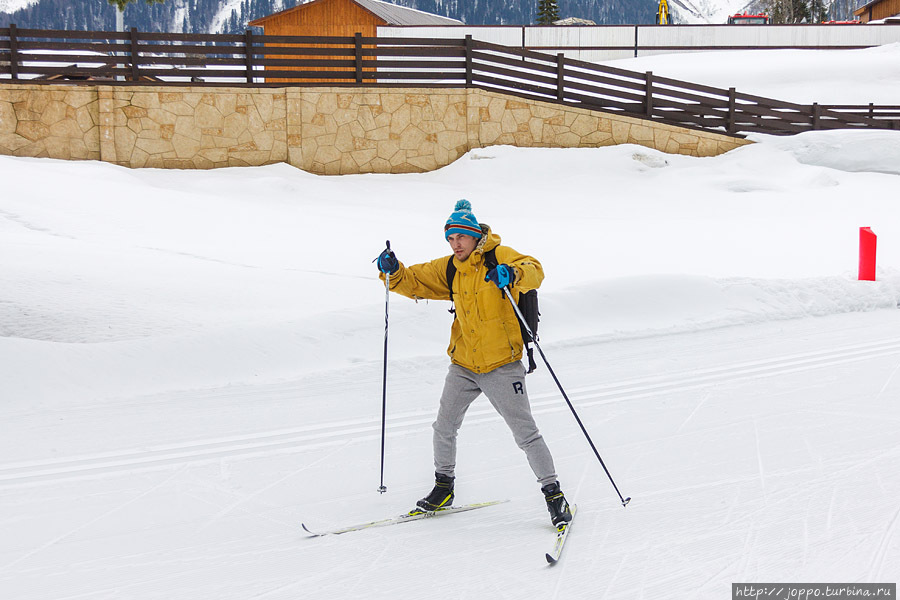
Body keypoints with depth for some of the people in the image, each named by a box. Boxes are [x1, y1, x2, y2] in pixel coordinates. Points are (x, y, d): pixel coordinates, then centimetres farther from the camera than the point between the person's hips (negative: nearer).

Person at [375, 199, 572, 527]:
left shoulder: (499, 256, -12)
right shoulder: (449, 269, 7)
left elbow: (534, 271, -28)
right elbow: (415, 282, 11)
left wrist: (512, 274, -49)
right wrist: (393, 272, -10)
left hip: (501, 364, -6)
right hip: (463, 364, 6)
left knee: (525, 432, -6)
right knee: (444, 427, 12)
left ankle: (553, 492, 3)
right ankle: (444, 486, 31)